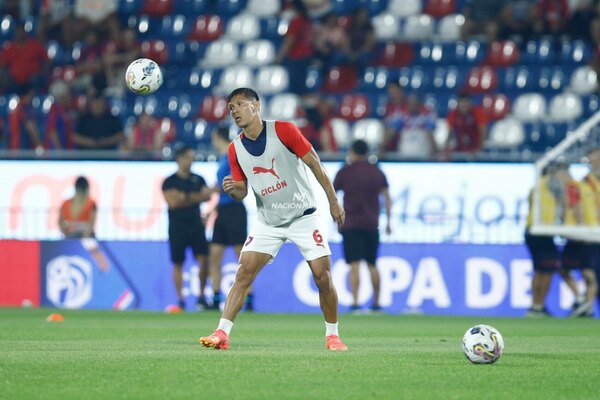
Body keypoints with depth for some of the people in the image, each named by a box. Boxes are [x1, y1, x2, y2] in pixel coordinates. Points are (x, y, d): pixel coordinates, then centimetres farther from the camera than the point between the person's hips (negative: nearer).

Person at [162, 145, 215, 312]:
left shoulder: (198, 179, 11)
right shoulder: (170, 182, -2)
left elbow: (206, 196, -1)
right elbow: (173, 202, -13)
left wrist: (186, 197, -13)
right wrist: (196, 198, -10)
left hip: (196, 224, 3)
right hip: (177, 226, -3)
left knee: (203, 259, -8)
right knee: (178, 264, 0)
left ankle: (202, 296, 3)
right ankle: (180, 300, 7)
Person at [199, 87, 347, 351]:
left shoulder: (283, 130, -14)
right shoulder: (235, 149, -2)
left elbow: (314, 163, -8)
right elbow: (242, 192, 5)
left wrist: (333, 201, -8)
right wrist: (232, 190, -19)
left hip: (303, 217, -3)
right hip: (268, 222, 3)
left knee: (323, 277, -7)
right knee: (243, 274, -11)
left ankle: (332, 336, 10)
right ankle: (222, 334, -13)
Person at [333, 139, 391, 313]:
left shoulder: (345, 172, 0)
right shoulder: (377, 172, 9)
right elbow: (387, 198, 6)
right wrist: (388, 221, 11)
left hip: (350, 225, -3)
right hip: (372, 224, 3)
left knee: (354, 264, -8)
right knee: (372, 264, 13)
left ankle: (355, 302, -18)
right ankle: (376, 302, 16)